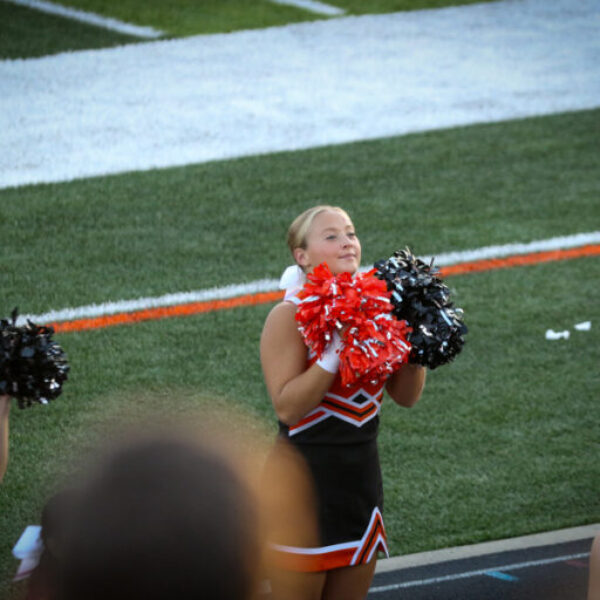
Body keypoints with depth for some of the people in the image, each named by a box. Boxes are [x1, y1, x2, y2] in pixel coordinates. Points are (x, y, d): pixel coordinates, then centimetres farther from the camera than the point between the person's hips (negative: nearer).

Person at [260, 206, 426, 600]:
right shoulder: (288, 317, -12)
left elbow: (407, 396, 9)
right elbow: (287, 406, -21)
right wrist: (334, 352, -26)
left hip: (363, 476, 6)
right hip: (305, 478, -6)